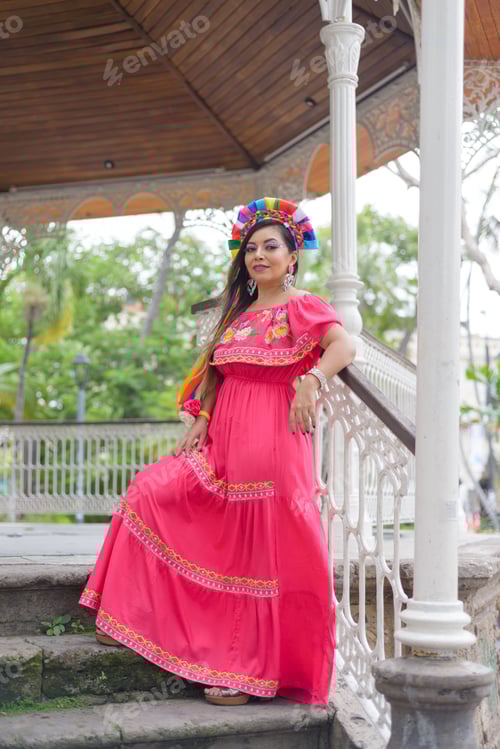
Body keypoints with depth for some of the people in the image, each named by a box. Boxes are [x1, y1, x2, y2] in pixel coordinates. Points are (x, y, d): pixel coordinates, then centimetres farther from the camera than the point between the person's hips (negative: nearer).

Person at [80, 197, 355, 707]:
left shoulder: (303, 308, -2)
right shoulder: (238, 313, 20)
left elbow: (343, 344, -20)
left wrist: (312, 381, -36)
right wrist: (201, 420, 5)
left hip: (272, 441, -7)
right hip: (224, 441, 7)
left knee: (263, 557, -4)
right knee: (153, 491, -1)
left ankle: (251, 672, 5)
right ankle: (130, 614, 10)